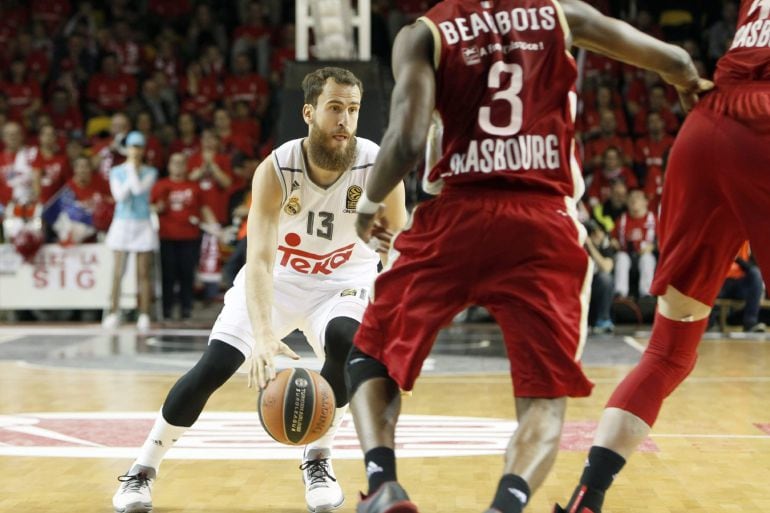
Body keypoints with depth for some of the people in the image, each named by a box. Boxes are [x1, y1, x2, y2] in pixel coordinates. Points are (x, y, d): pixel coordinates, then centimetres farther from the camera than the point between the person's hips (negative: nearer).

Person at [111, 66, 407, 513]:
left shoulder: (377, 165, -24)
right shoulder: (276, 170, -28)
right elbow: (259, 259, -36)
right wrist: (264, 336, -52)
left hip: (343, 277, 1)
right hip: (278, 276, 0)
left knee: (346, 343, -30)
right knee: (212, 368, -12)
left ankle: (319, 461, -6)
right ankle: (142, 471, 8)